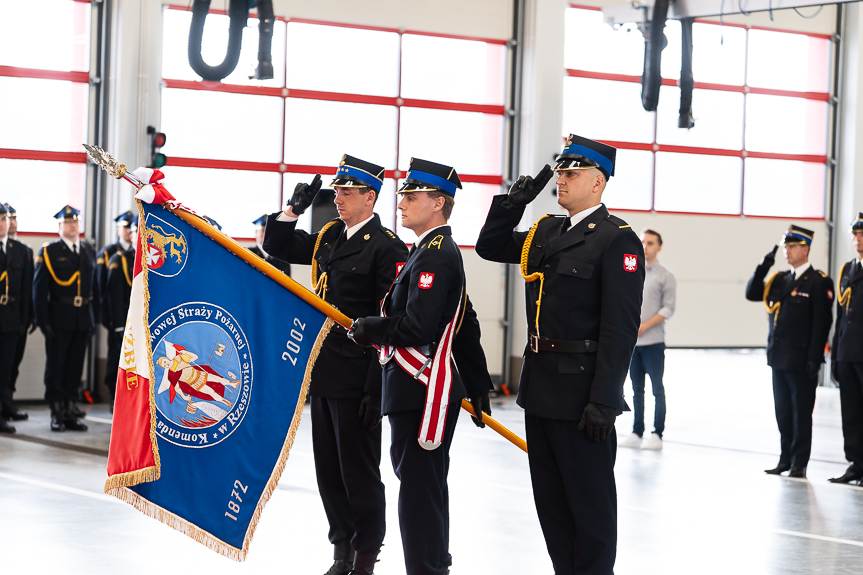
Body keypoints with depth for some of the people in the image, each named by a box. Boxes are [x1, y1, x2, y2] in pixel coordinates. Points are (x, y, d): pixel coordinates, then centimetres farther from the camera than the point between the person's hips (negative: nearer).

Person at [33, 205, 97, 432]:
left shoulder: (89, 252, 13)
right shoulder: (48, 252, 0)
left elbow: (94, 287, 15)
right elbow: (39, 289, -3)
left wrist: (94, 317, 8)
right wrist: (43, 320, -10)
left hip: (83, 319, 4)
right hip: (59, 319, -4)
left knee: (75, 368, 7)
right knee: (55, 367, -1)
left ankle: (70, 411, 13)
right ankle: (57, 413, 3)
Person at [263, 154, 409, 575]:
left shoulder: (386, 247, -12)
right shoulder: (328, 238, 12)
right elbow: (276, 247, 24)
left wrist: (376, 389, -20)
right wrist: (294, 208, 6)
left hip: (356, 379, -8)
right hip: (323, 374, 8)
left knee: (359, 473, 1)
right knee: (329, 471, 14)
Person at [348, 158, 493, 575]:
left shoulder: (435, 255, -15)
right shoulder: (436, 251, 18)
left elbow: (418, 327, -25)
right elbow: (467, 327, 21)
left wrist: (368, 329, -9)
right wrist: (478, 388, 24)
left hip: (422, 395, -11)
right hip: (417, 389, 11)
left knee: (419, 488, -7)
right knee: (422, 484, 17)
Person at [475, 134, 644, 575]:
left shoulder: (618, 239, -12)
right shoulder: (546, 231, 12)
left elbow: (620, 327, -17)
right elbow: (490, 248, 24)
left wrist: (602, 401, -21)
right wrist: (513, 203, 7)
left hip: (580, 391, -8)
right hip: (541, 387, 8)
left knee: (589, 501, 3)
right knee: (550, 500, 15)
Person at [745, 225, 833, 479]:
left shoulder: (819, 282, -8)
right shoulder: (779, 279, 13)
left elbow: (822, 323, -11)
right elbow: (752, 294, 10)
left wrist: (814, 359, -16)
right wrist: (762, 267, -4)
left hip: (801, 360, -7)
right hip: (779, 358, 7)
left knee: (801, 413, 1)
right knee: (783, 412, 13)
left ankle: (800, 463, 7)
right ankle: (786, 458, 22)